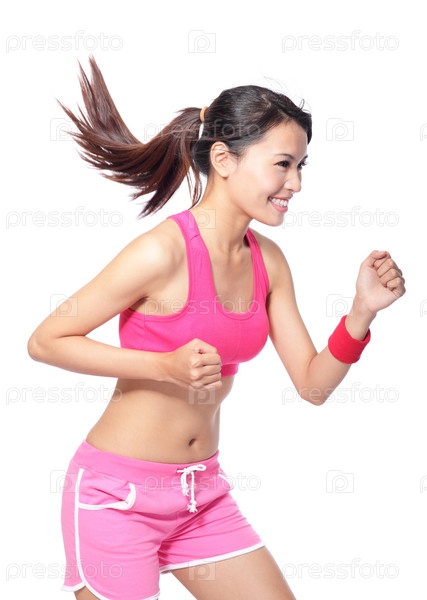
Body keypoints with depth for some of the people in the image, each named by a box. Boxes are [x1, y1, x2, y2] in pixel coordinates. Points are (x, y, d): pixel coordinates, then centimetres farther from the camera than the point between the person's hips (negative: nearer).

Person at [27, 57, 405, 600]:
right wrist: (167, 365, -23)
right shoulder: (163, 251, -20)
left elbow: (313, 383, 5)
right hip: (118, 494, -7)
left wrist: (363, 310, -11)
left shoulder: (268, 260, 2)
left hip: (202, 492, 7)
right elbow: (45, 341, -16)